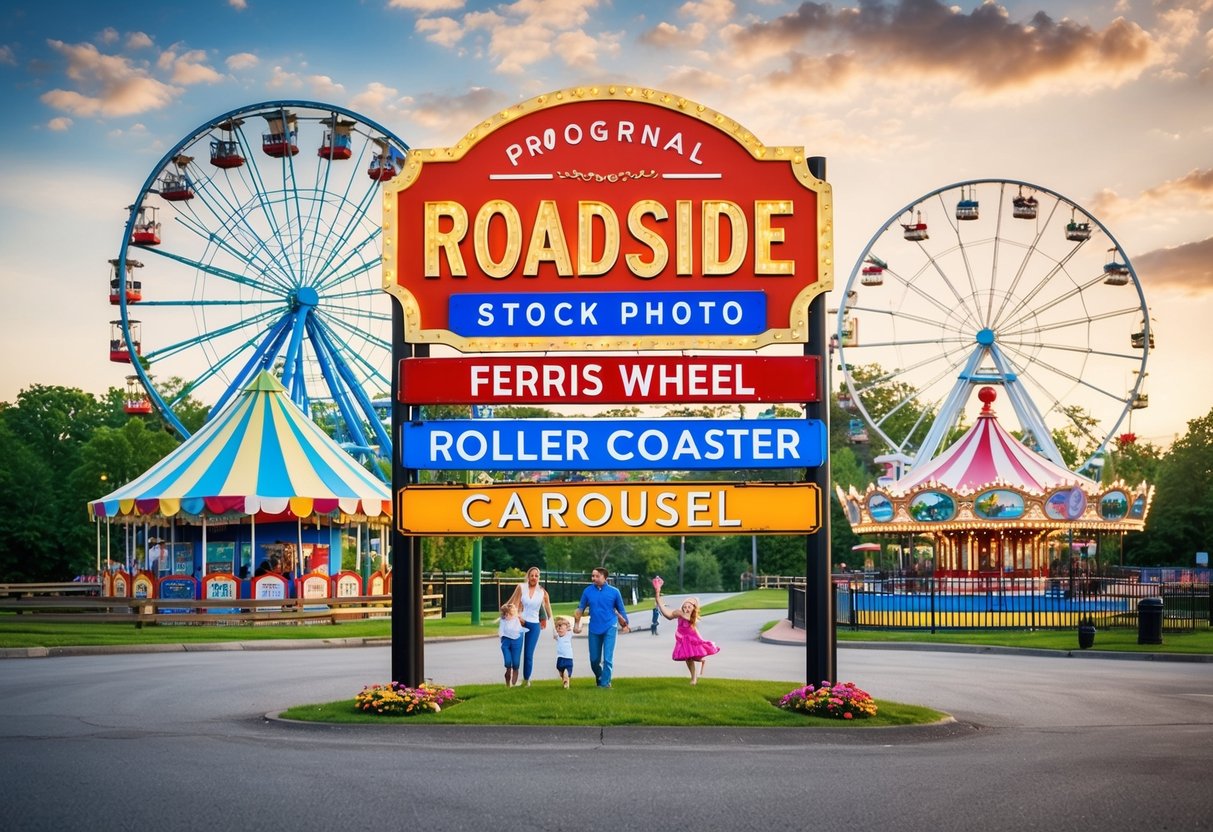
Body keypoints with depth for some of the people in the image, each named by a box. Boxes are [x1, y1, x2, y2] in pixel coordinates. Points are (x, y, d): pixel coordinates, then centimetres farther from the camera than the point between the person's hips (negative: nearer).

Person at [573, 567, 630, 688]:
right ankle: (599, 679, 32)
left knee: (607, 658, -9)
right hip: (594, 629, 3)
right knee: (594, 659, 9)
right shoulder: (588, 591, 0)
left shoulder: (614, 592, -4)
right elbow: (580, 608, 10)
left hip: (609, 628, -3)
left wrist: (625, 624, 11)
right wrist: (577, 624, 8)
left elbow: (621, 610, 7)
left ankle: (605, 683, -1)